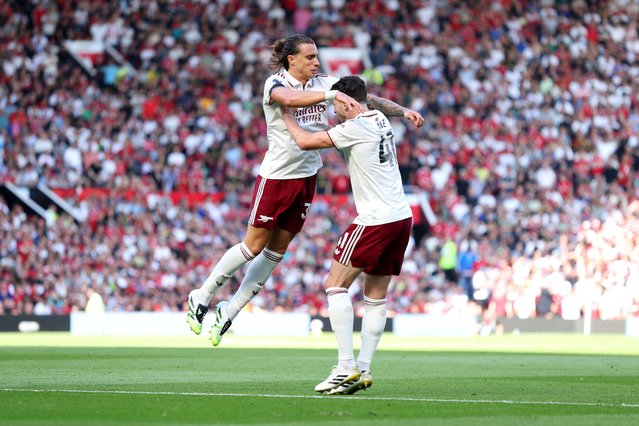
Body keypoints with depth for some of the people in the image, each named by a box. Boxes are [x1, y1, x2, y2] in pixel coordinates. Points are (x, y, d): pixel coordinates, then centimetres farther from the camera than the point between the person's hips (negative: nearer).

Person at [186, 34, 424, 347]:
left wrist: (402, 111, -13)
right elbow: (289, 98, -39)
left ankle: (229, 312, 20)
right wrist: (332, 95, -50)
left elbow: (366, 99, 0)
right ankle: (201, 298, 16)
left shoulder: (322, 83, 1)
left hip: (307, 177, 6)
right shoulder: (275, 84, -15)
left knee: (276, 251, 9)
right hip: (276, 177, -6)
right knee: (254, 246, -1)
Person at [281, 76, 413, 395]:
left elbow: (305, 141, -9)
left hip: (375, 221, -9)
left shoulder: (356, 128, -11)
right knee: (376, 297, 10)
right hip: (402, 216, 9)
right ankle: (363, 370, 9)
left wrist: (286, 114, 7)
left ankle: (346, 367, -10)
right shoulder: (380, 120, 14)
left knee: (336, 285, -3)